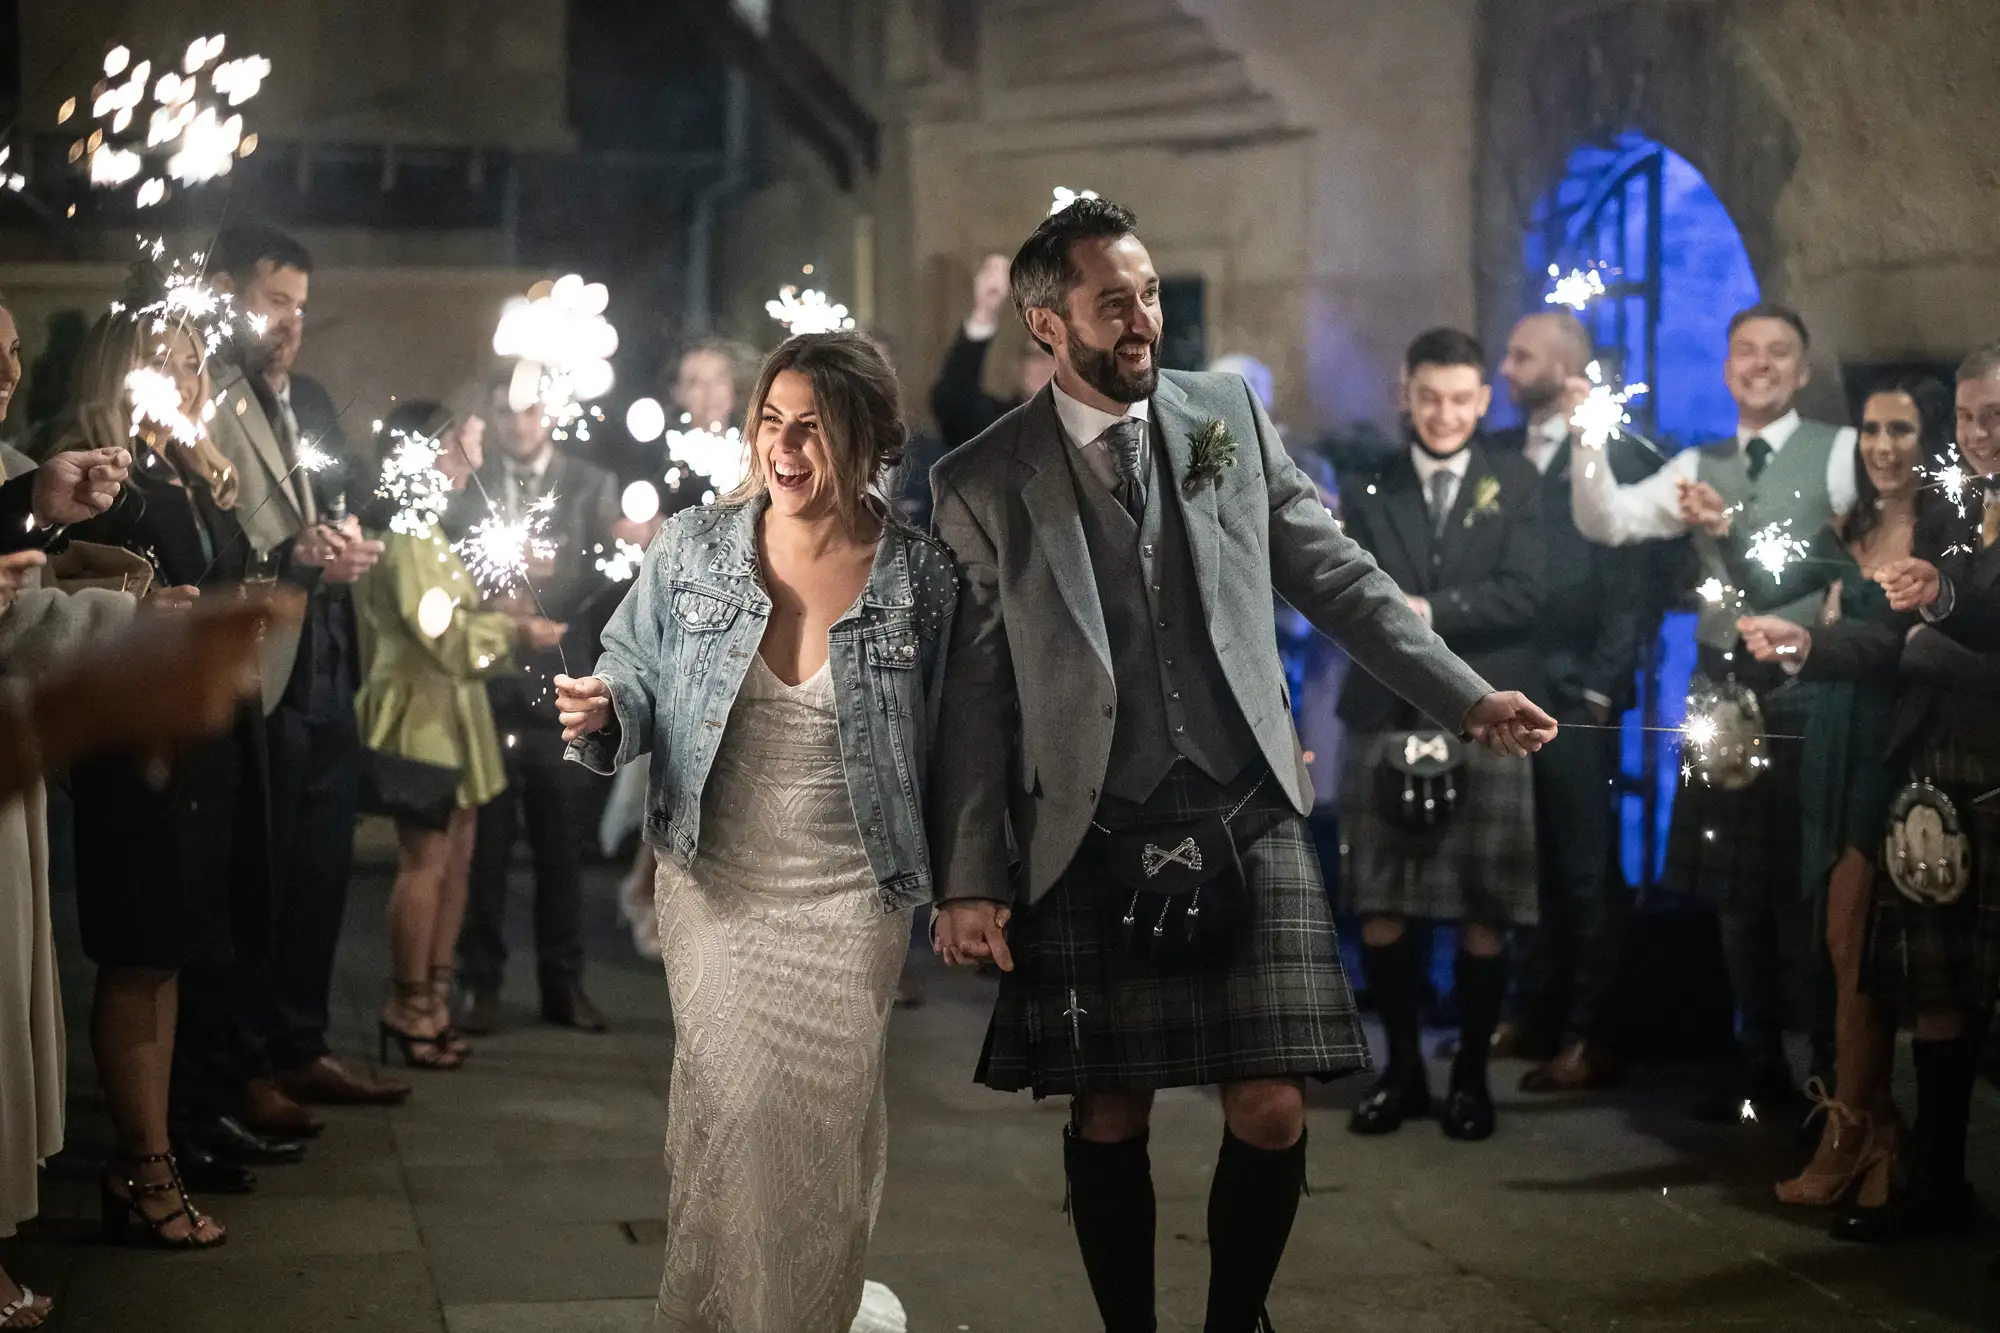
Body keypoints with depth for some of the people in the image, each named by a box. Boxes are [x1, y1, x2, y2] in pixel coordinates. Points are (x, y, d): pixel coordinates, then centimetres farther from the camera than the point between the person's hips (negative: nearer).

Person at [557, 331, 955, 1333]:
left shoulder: (921, 579, -7)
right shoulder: (693, 550, -4)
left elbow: (946, 743, 0)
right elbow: (637, 681, 4)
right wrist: (604, 716, -19)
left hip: (851, 898, -1)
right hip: (716, 885, 1)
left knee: (827, 1125, 6)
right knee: (727, 1112, 1)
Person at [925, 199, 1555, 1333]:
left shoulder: (1231, 415, 8)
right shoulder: (983, 484, 1)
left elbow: (1338, 576, 12)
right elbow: (974, 692, 1)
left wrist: (1468, 697, 4)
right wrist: (970, 878, -3)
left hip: (1248, 824, 1)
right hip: (1092, 846, -1)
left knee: (1271, 1113, -4)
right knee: (1110, 1119, 3)